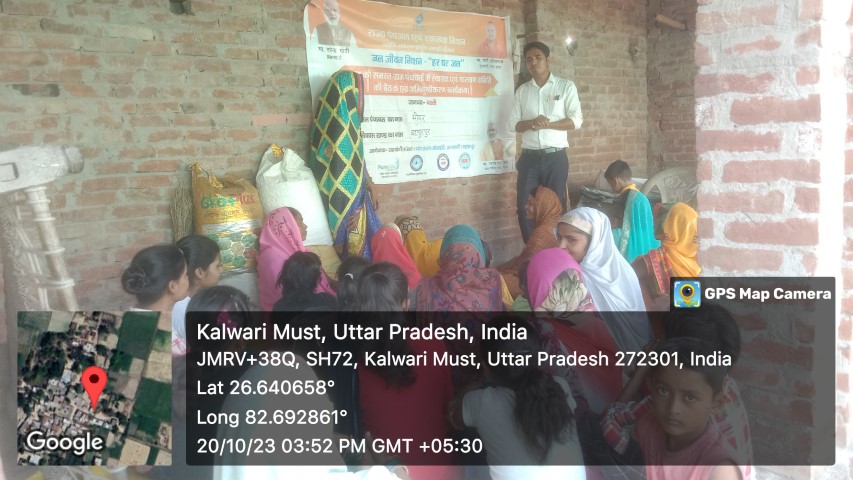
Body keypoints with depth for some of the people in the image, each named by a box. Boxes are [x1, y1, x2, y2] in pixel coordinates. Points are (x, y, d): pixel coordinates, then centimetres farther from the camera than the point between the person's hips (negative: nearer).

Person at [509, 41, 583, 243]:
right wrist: (531, 123, -13)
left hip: (555, 156, -2)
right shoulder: (522, 90, 12)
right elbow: (513, 124, 8)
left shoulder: (566, 86, 3)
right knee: (524, 206, 0)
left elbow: (576, 120, -4)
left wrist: (548, 124, -16)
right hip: (529, 157, 3)